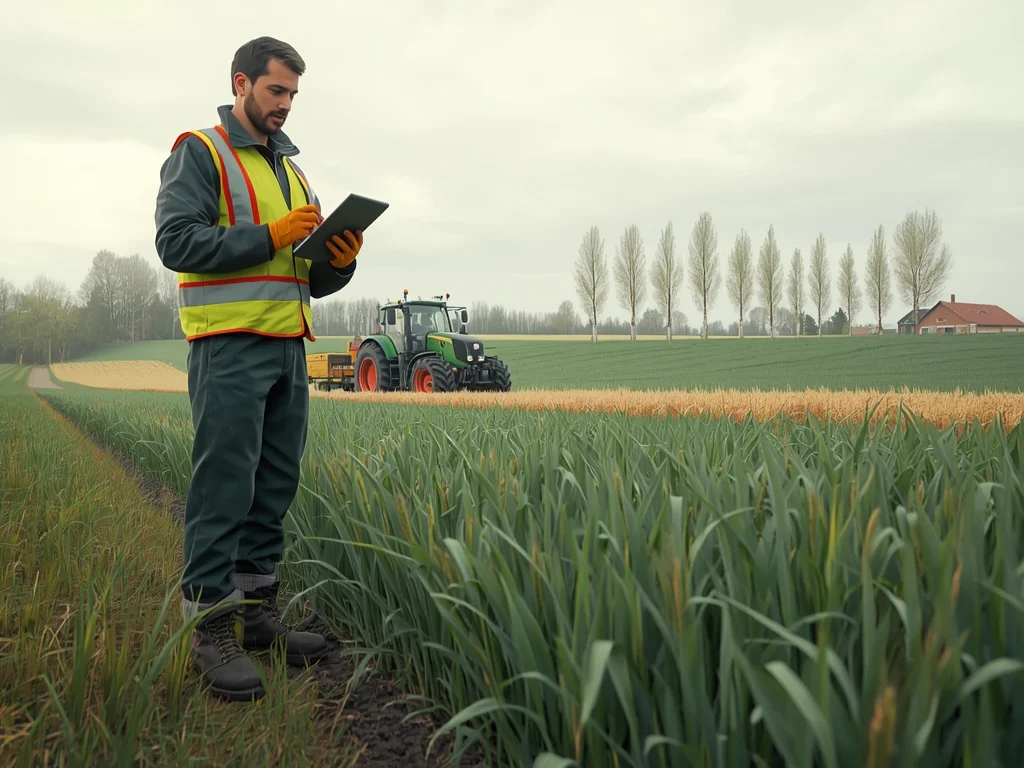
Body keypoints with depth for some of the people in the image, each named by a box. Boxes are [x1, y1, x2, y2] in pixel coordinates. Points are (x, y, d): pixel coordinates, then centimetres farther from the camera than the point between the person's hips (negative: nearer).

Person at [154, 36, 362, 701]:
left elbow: (314, 279, 22)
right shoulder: (199, 153, 2)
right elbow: (177, 240, -11)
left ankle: (259, 614, 18)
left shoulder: (289, 169, 24)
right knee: (224, 489, -7)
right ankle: (213, 629, 0)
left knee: (275, 489, 8)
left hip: (288, 347, 8)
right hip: (230, 346, -7)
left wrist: (342, 259, 0)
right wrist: (269, 236, -16)